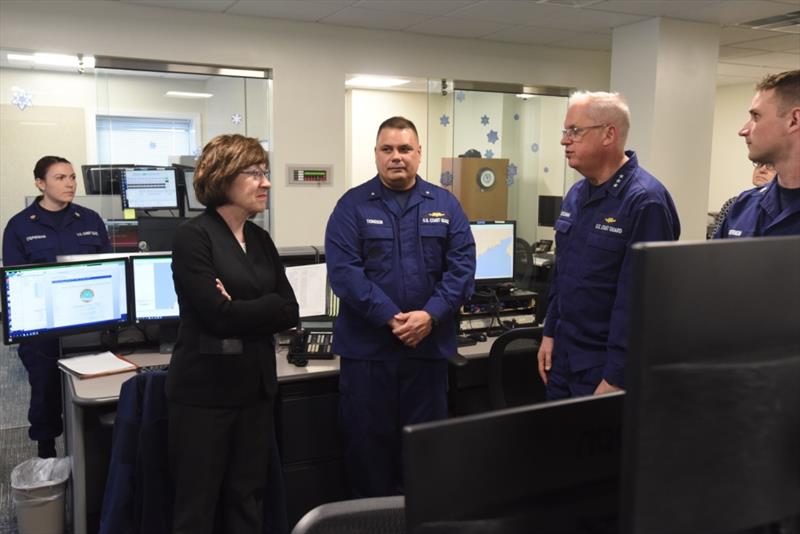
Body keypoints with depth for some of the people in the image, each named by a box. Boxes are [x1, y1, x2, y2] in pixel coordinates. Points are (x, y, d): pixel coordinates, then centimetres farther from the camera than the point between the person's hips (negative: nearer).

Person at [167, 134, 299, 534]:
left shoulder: (260, 239, 10)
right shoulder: (193, 236, -11)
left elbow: (290, 310, 3)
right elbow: (219, 314, -20)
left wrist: (241, 311, -11)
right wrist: (263, 309, -7)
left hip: (255, 387, 6)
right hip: (204, 390, -6)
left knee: (248, 499, 15)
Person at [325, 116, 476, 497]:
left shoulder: (445, 205, 6)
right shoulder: (353, 205, -1)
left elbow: (462, 267, -1)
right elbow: (344, 270, -11)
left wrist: (430, 315, -15)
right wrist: (391, 318, -19)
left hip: (429, 345, 2)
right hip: (367, 347, -2)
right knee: (367, 442, 9)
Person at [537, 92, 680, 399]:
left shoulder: (645, 201, -19)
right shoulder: (576, 194, 7)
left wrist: (615, 379, -21)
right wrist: (550, 333, 13)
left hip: (604, 366, -8)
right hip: (563, 356, 8)